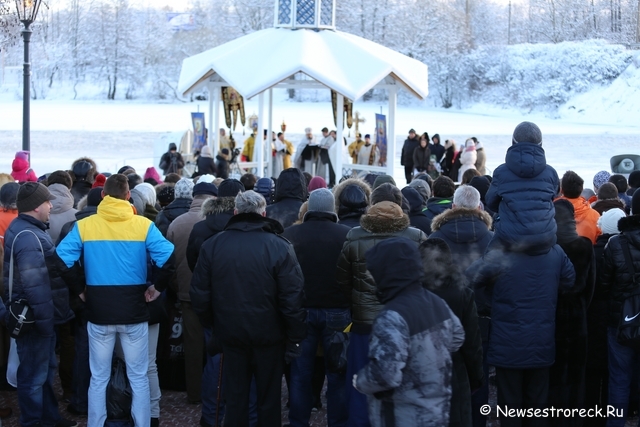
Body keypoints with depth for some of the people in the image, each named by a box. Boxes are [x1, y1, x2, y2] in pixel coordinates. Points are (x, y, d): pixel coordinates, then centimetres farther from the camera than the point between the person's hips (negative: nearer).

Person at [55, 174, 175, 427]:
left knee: (98, 378, 12)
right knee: (138, 377, 10)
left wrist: (79, 289, -2)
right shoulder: (143, 225, -6)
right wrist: (158, 288, -1)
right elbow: (167, 259, -16)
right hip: (134, 310, -1)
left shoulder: (83, 226, -4)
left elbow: (64, 259, -14)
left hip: (98, 311, 1)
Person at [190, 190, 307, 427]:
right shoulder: (280, 247, -14)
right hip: (269, 334, -2)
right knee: (268, 400, 12)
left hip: (230, 333, 2)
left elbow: (200, 294, -1)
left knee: (235, 398, 13)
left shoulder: (212, 245, -5)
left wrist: (212, 324, 14)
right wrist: (295, 338, -6)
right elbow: (293, 298, -15)